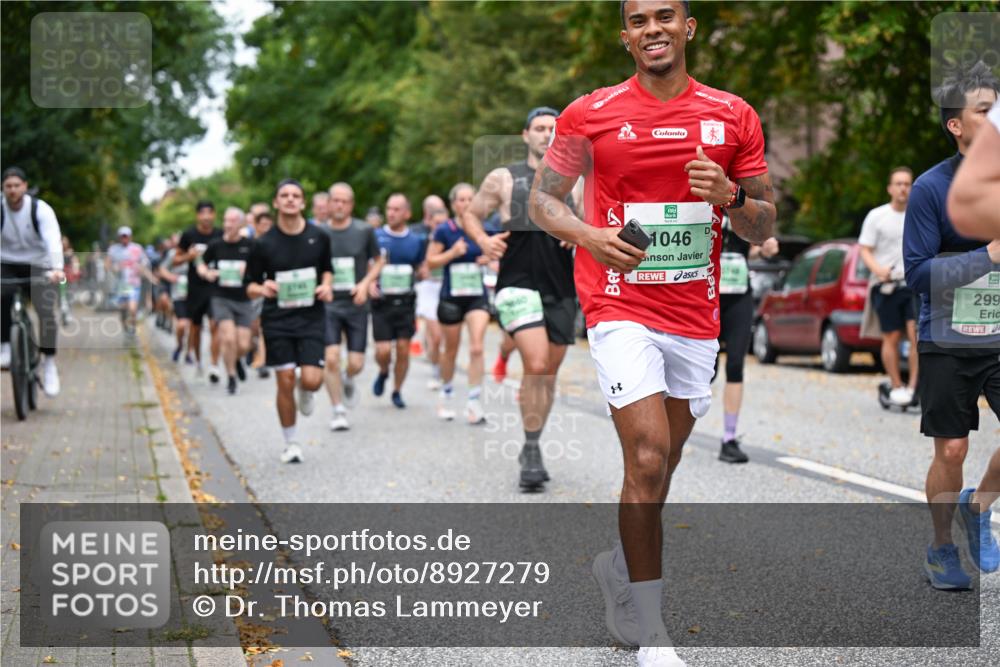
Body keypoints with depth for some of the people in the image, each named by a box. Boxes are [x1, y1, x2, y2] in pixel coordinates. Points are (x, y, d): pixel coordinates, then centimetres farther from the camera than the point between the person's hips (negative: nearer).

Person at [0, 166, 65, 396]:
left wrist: (57, 269, -46)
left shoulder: (41, 209, -15)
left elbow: (53, 241, -29)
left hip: (39, 266, -1)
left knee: (46, 312, -17)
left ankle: (49, 364, -4)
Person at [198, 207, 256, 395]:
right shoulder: (216, 246, 1)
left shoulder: (249, 246, -3)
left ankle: (236, 360, 34)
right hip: (221, 299, 0)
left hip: (243, 300, 0)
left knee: (243, 345, -3)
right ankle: (231, 377, 2)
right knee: (229, 338, -17)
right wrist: (206, 273, -6)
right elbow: (201, 264, 16)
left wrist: (249, 270, -17)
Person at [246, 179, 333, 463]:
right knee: (285, 383, -1)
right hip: (277, 321, -1)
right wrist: (262, 289, -20)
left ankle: (306, 393, 28)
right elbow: (250, 286, 2)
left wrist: (327, 286, -2)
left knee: (312, 380, -12)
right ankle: (291, 444, 17)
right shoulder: (264, 244, -4)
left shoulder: (319, 237, 1)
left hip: (311, 318, 1)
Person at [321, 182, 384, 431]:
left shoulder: (364, 230, -3)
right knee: (331, 359, -12)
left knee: (356, 363, 0)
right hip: (328, 304, 0)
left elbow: (378, 261, 8)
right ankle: (338, 410, 2)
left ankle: (347, 380, 37)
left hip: (356, 304, 0)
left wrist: (366, 283, -7)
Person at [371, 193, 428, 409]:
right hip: (382, 301, -2)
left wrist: (422, 272, -9)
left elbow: (422, 271, 15)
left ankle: (397, 391, 20)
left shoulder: (417, 241, 6)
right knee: (383, 350, -8)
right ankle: (383, 373, 26)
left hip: (405, 302, 2)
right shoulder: (375, 237, -1)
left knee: (403, 349, 1)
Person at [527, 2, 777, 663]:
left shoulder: (735, 116, 4)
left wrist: (730, 196, -15)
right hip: (622, 309, -4)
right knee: (648, 460, -14)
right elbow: (543, 197, 6)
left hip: (697, 318, 4)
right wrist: (588, 234, -14)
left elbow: (763, 229, 8)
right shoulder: (589, 115, -2)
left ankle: (618, 566, 41)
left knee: (662, 463, 14)